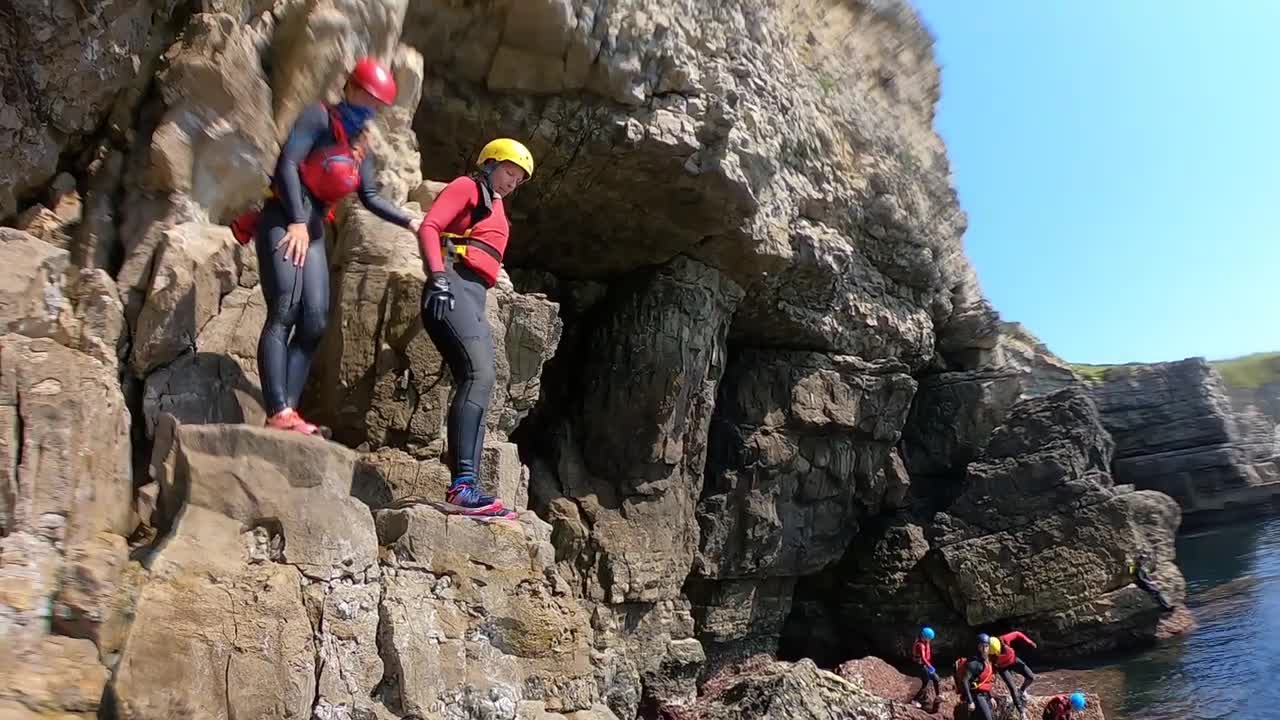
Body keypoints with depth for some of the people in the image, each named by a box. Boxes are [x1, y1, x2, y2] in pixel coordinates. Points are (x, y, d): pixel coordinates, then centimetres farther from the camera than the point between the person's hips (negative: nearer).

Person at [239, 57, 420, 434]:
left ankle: (288, 410, -4)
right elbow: (287, 164, -13)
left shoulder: (359, 148, 20)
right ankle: (279, 413, -25)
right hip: (284, 220, -8)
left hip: (314, 230, 8)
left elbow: (370, 198, 18)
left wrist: (410, 222, 6)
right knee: (284, 312, -19)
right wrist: (296, 221, -20)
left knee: (315, 323, -3)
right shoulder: (319, 116, -2)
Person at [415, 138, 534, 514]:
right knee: (479, 374, -26)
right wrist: (438, 276, -21)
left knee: (478, 383, 0)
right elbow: (428, 228, -6)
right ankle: (463, 483, -33)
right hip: (453, 288, -9)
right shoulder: (468, 187, 9)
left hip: (474, 299, 9)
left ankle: (466, 489, -2)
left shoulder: (496, 208, 32)